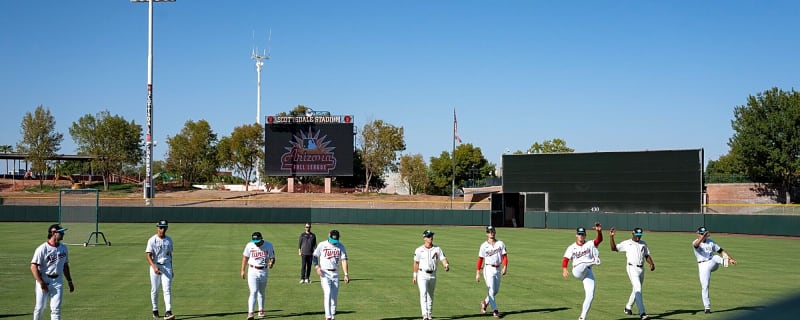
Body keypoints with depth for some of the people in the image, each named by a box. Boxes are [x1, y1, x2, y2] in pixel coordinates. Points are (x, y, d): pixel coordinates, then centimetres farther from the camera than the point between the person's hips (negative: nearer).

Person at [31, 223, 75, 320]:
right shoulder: (42, 248, -12)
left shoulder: (63, 248, 7)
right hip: (44, 280, -4)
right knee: (40, 307, 6)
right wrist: (41, 282, -19)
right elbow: (33, 266, -15)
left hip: (58, 281, 4)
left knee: (56, 308, -2)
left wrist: (69, 281, 17)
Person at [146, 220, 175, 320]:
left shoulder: (169, 240, 9)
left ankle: (168, 312, -17)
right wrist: (154, 267, -28)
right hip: (155, 266, -2)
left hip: (166, 266, 2)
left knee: (167, 289, -10)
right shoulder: (152, 240, -6)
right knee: (154, 290, 8)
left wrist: (171, 269, 19)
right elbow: (148, 255, -13)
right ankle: (155, 310, 25)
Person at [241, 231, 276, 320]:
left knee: (261, 292, 15)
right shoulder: (249, 245, -6)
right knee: (253, 292, -13)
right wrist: (243, 270, 9)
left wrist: (271, 263, -27)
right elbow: (245, 257, 6)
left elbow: (272, 257, -3)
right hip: (253, 271, -1)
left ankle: (261, 311, 31)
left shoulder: (269, 245, -7)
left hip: (264, 271, 2)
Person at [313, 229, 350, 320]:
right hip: (325, 273, -3)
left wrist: (346, 274, -13)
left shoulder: (341, 246, 3)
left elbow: (344, 260, -4)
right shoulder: (322, 245, -1)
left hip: (335, 273, 3)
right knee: (327, 293, -18)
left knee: (335, 296, 4)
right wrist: (317, 267, -13)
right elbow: (314, 256, 5)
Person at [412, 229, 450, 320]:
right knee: (423, 294, -16)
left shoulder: (437, 249, 3)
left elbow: (443, 259, -6)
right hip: (422, 274, -3)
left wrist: (446, 265, -27)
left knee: (430, 295, 12)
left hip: (433, 275, 3)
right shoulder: (419, 250, -2)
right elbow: (416, 263, 4)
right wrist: (415, 276, 4)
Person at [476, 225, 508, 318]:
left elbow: (504, 256, 0)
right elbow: (480, 259, -2)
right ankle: (495, 310, -4)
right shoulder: (484, 245, -2)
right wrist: (478, 273, -6)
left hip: (498, 269, 4)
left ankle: (485, 302, 36)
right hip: (488, 269, -4)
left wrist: (505, 267, -15)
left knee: (496, 290, 13)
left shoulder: (500, 244, 3)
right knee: (491, 290, -8)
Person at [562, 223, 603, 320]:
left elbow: (599, 240, -12)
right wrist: (564, 269, -23)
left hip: (588, 273, 0)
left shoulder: (590, 244, 8)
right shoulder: (571, 247, 9)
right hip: (577, 272, 0)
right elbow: (565, 259, -3)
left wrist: (600, 232, -34)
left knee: (590, 295, -7)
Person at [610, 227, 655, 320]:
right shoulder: (627, 243, -1)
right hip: (632, 268, -6)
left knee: (636, 289, 16)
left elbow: (647, 256, 12)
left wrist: (651, 264, -5)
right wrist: (611, 237, -16)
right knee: (638, 289, -17)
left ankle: (628, 308, 36)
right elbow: (614, 248, -5)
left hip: (641, 269, 6)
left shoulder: (643, 244, 13)